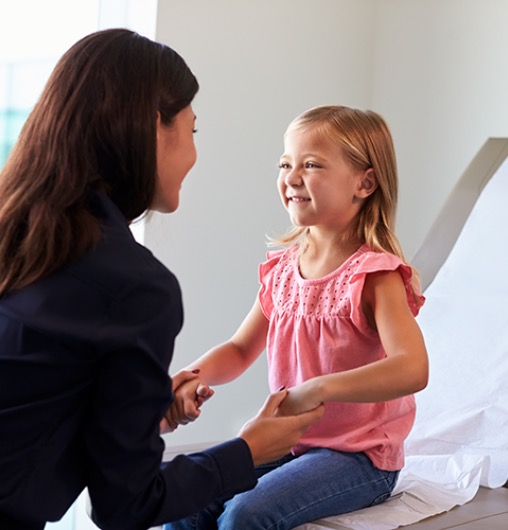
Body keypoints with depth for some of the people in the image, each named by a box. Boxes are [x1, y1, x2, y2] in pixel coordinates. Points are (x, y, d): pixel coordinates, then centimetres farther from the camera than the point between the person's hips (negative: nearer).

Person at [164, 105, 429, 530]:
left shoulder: (374, 275, -17)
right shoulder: (282, 267, 5)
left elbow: (412, 369, -32)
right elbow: (240, 350, 12)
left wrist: (316, 390, -43)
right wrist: (194, 377, -9)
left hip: (360, 457, -6)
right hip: (287, 442, 6)